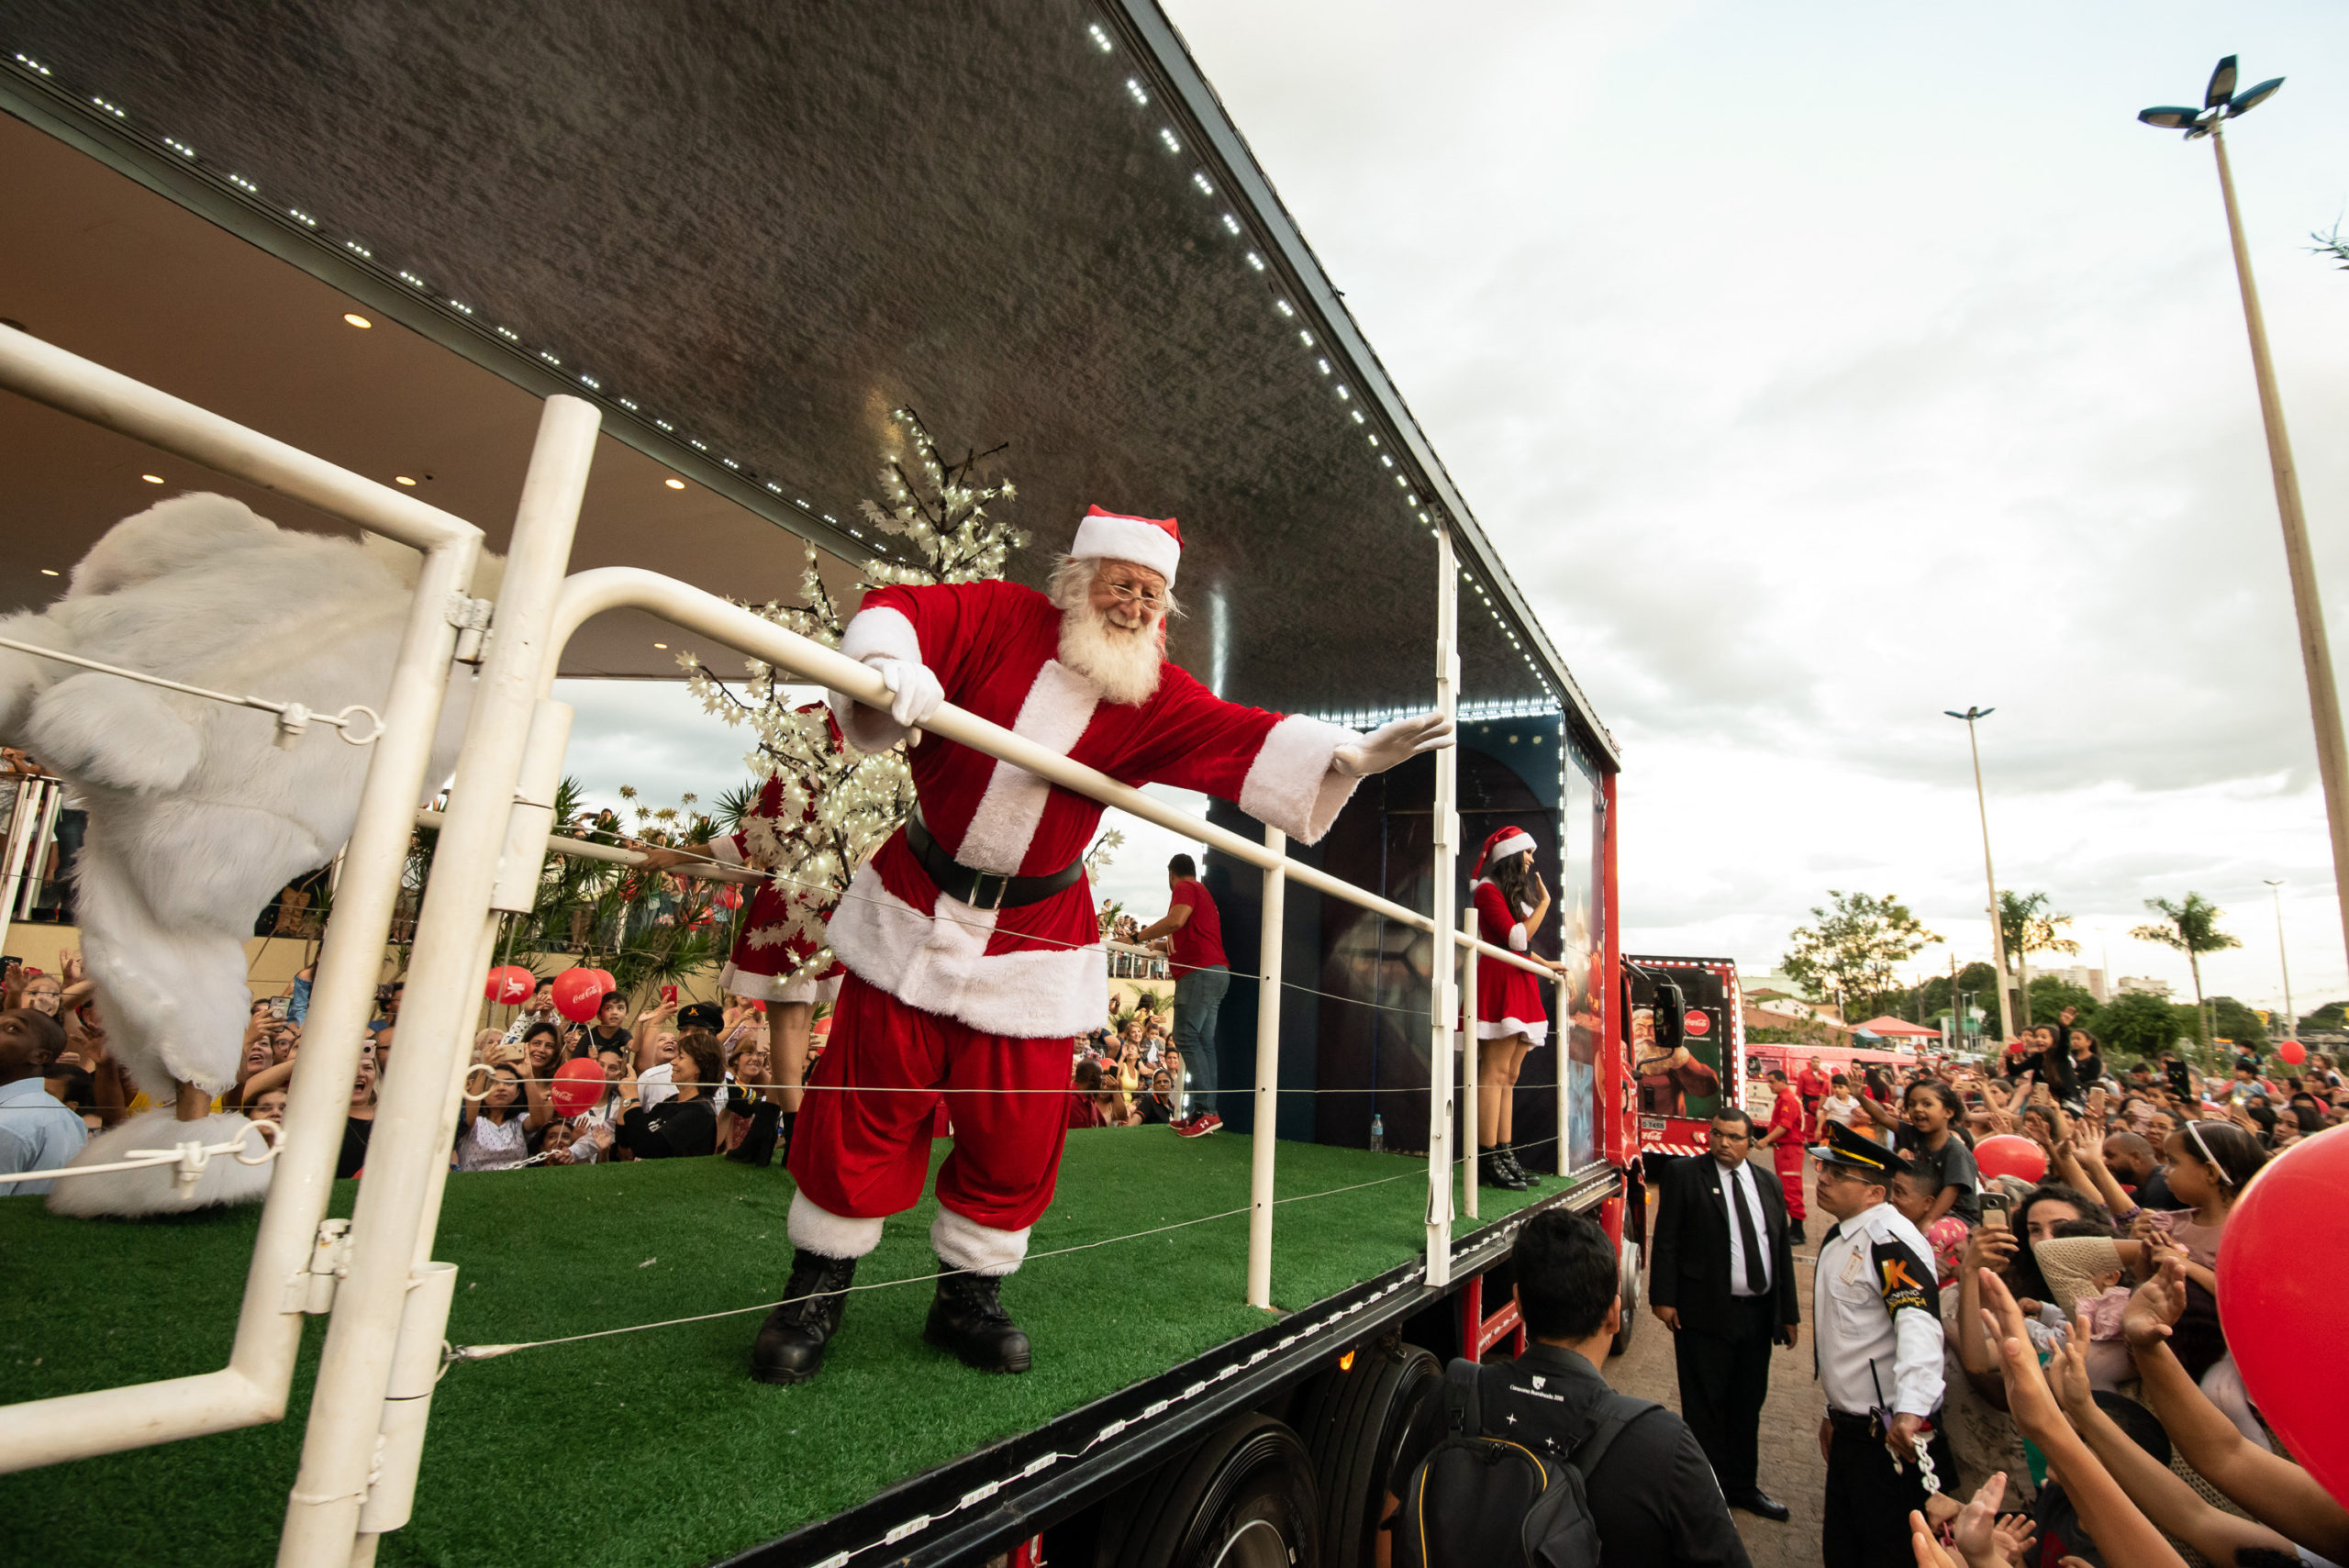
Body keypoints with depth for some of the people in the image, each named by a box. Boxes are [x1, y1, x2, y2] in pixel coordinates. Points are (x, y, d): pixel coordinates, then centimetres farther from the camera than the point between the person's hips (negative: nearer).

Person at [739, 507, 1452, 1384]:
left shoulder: (1156, 698, -3)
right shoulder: (999, 617, -5)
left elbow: (1246, 741, -15)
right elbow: (897, 612, -15)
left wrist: (1349, 756, -30)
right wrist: (892, 663, -38)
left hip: (1034, 940, 1)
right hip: (914, 913, -1)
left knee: (1014, 1129, 4)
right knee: (865, 1109, 5)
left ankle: (968, 1299, 28)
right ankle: (816, 1292, 27)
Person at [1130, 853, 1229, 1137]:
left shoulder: (1185, 888, -1)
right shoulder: (1204, 893, 28)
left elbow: (1175, 920, -19)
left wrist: (1137, 937, -12)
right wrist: (1164, 946, 40)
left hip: (1200, 970, -10)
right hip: (1216, 970, 10)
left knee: (1186, 1035, -14)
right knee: (1203, 1041, 5)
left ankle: (1206, 1111, -20)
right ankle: (1203, 1113, 2)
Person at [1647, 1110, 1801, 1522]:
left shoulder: (1768, 1185, 9)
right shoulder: (1683, 1174, -7)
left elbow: (1782, 1250, 13)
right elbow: (1666, 1240, -9)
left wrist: (1789, 1312, 12)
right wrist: (1663, 1298, -13)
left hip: (1758, 1314, 5)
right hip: (1705, 1313, -5)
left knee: (1749, 1405, 18)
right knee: (1705, 1407, 6)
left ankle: (1743, 1486, 35)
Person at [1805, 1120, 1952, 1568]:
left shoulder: (1889, 1238, -20)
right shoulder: (1836, 1239, 11)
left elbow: (1920, 1322, -34)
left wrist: (1910, 1410, -47)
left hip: (1892, 1436, -9)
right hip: (1849, 1431, 9)